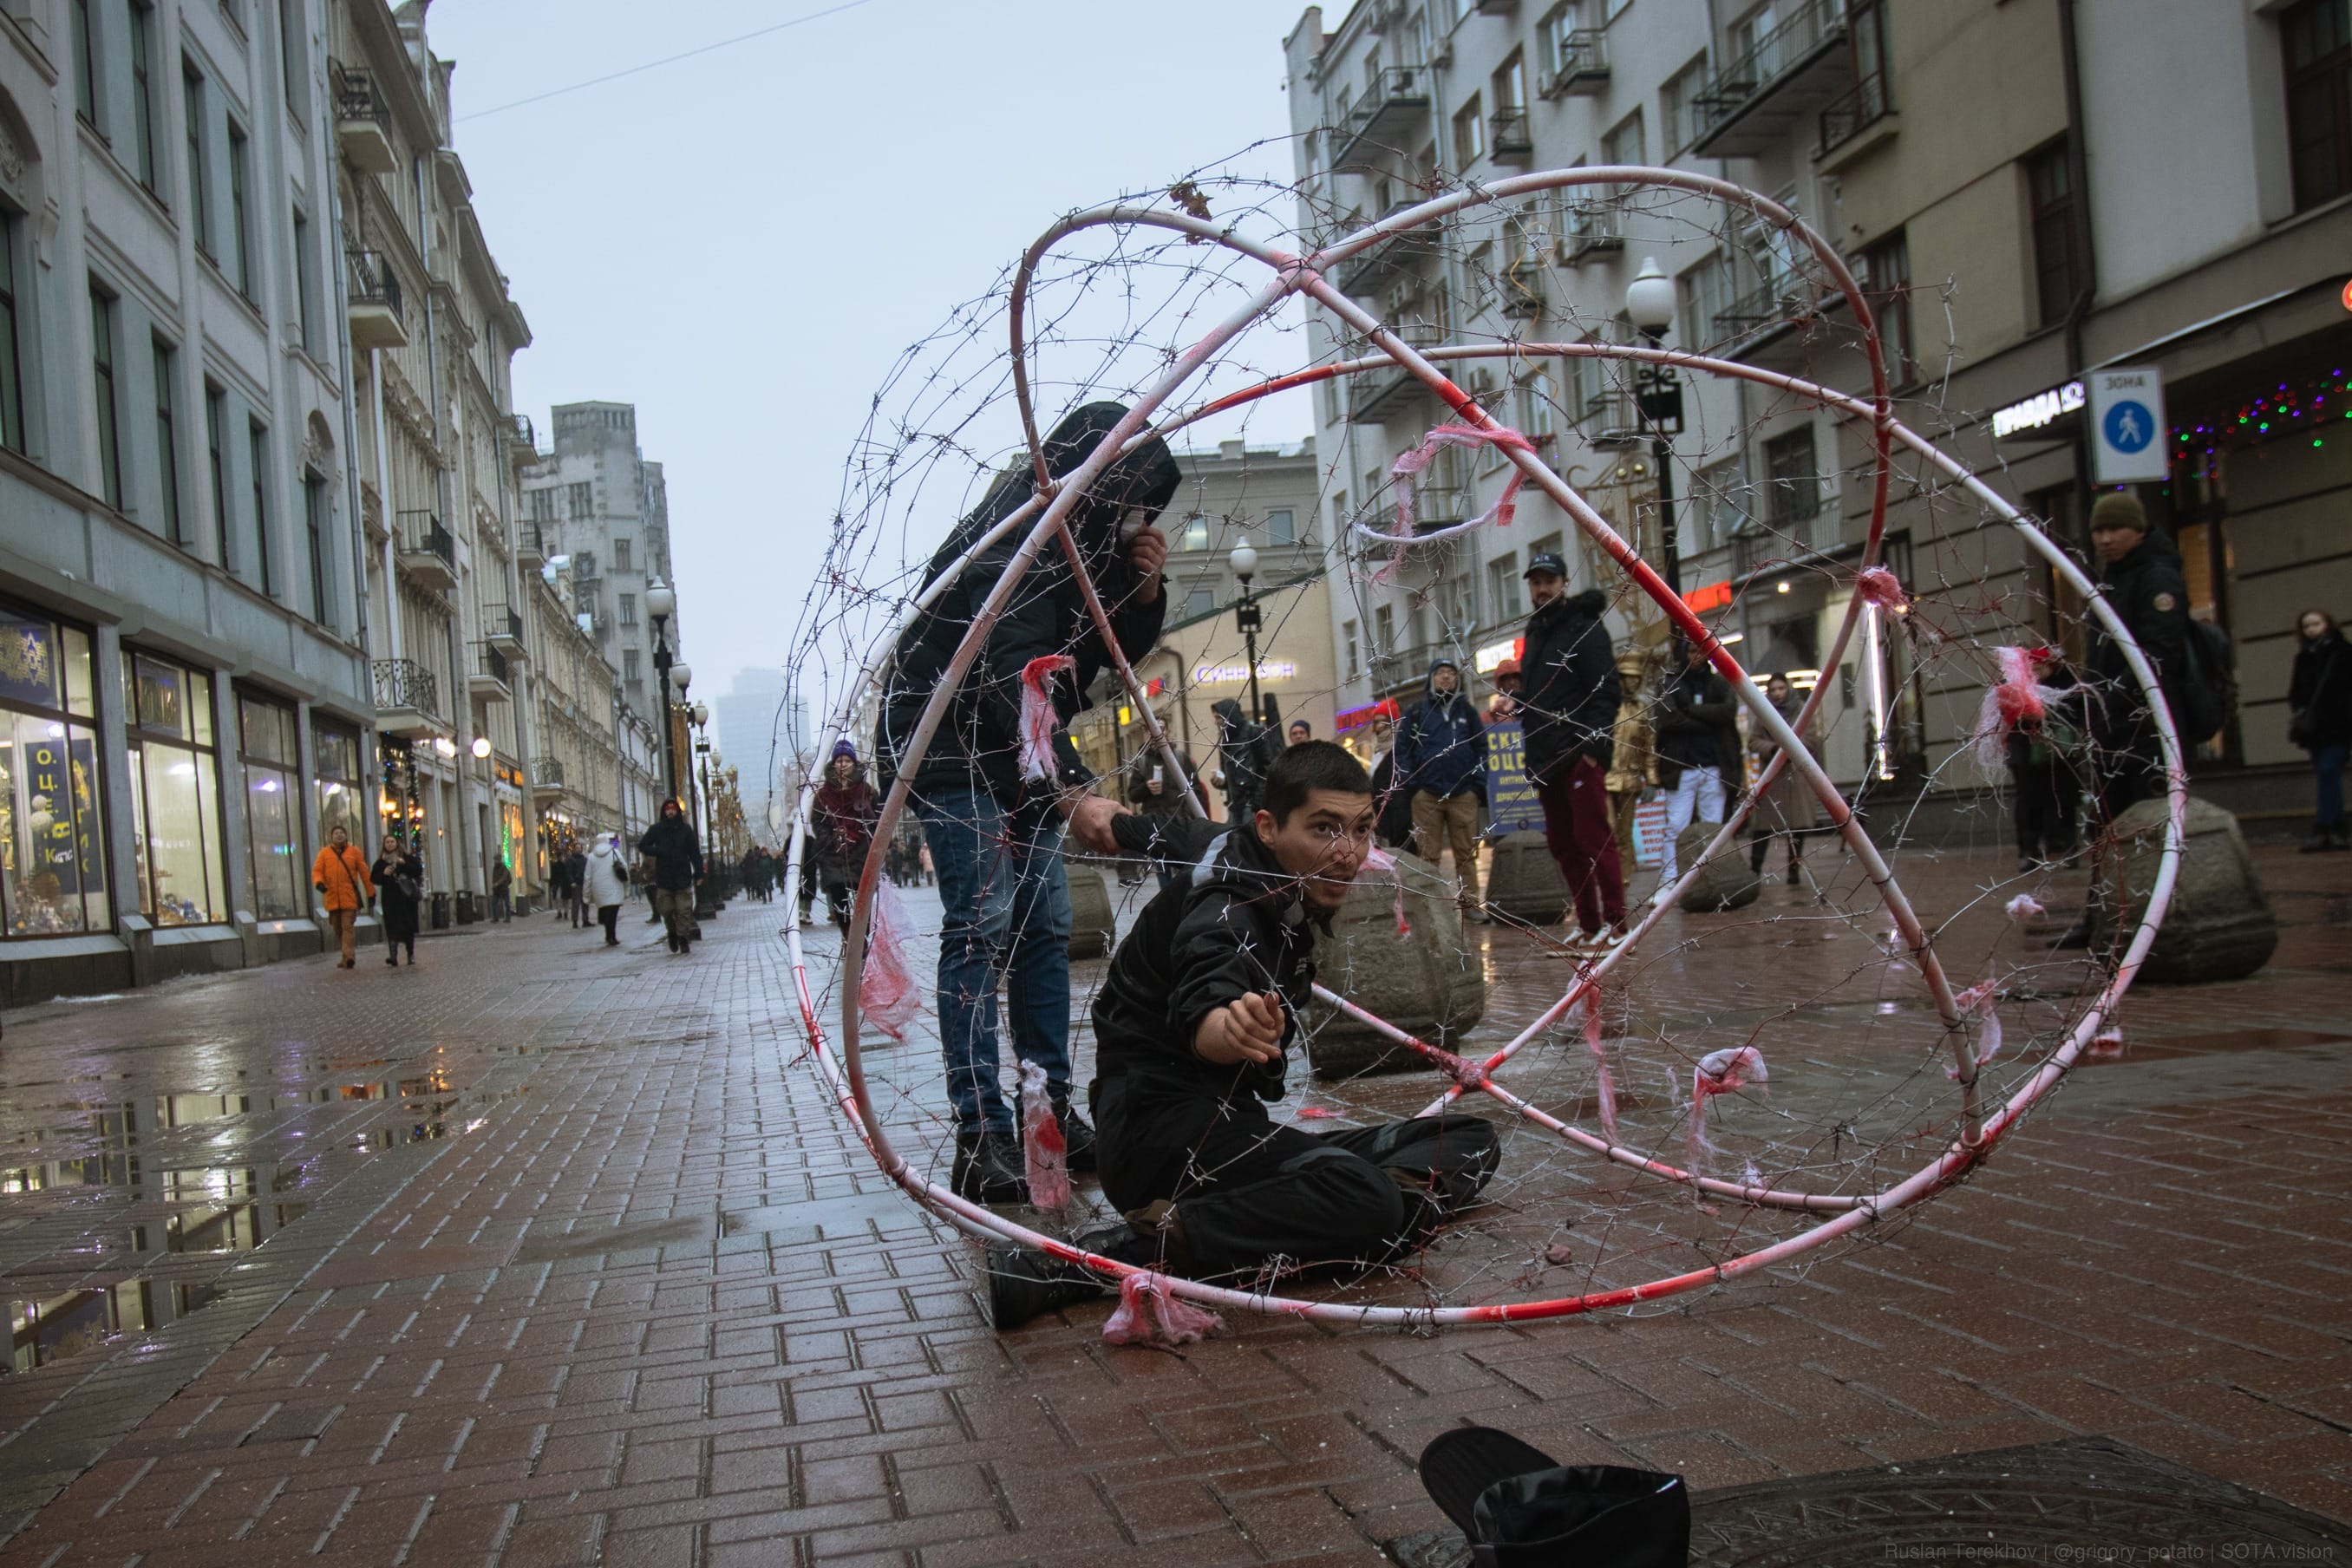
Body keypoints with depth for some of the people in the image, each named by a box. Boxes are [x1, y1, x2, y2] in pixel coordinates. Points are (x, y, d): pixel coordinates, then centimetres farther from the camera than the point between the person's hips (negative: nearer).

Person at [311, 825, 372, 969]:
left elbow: (364, 873, 8)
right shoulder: (324, 853, 10)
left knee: (348, 927, -14)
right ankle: (347, 957, 18)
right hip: (332, 897, 3)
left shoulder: (354, 852, 7)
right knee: (338, 929, 9)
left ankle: (349, 956, -22)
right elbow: (317, 870, 5)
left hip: (349, 897, -3)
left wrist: (371, 893, 7)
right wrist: (319, 882, -19)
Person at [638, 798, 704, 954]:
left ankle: (684, 940, 1)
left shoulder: (686, 829, 3)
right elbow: (641, 846, 9)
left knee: (684, 911, -4)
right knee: (666, 910, 4)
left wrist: (699, 874, -2)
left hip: (683, 877, -1)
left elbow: (695, 852, 4)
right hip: (663, 878, 1)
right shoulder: (656, 829, 4)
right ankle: (672, 933, 26)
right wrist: (658, 851, -9)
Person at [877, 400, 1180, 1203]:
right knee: (981, 927, -14)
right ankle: (980, 1136, -13)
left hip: (1022, 758, 9)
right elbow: (1008, 678, -33)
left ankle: (1054, 1111, 11)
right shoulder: (1009, 546, -23)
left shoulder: (1084, 545, 5)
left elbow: (1122, 651, 13)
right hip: (950, 752, -9)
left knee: (1046, 927, 5)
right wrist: (1069, 789, -42)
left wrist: (1143, 590, -8)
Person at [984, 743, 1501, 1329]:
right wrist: (1231, 1027, -69)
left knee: (1471, 1142, 3)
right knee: (1363, 1202, -38)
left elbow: (1148, 832, 25)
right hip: (1158, 1125, -9)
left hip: (1229, 1123, 9)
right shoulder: (1229, 911, -23)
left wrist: (1107, 816, 47)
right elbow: (1201, 1014, -45)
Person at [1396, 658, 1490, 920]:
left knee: (1466, 853, 1)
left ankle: (1469, 902, 4)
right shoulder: (1416, 713, 10)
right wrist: (1409, 784, -6)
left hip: (1463, 793, 2)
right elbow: (1402, 749, 5)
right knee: (1428, 854, -1)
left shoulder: (1467, 711, 16)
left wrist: (1479, 783, 1)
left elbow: (1481, 748, 12)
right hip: (1427, 795, -1)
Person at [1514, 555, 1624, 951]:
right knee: (1562, 845, 9)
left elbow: (1605, 691, -12)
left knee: (1593, 840, -8)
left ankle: (1614, 924, -4)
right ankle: (1588, 926, 15)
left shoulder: (1584, 628, -4)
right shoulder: (1535, 631, 20)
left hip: (1580, 756, -8)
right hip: (1546, 761, 8)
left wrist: (1592, 745, -20)